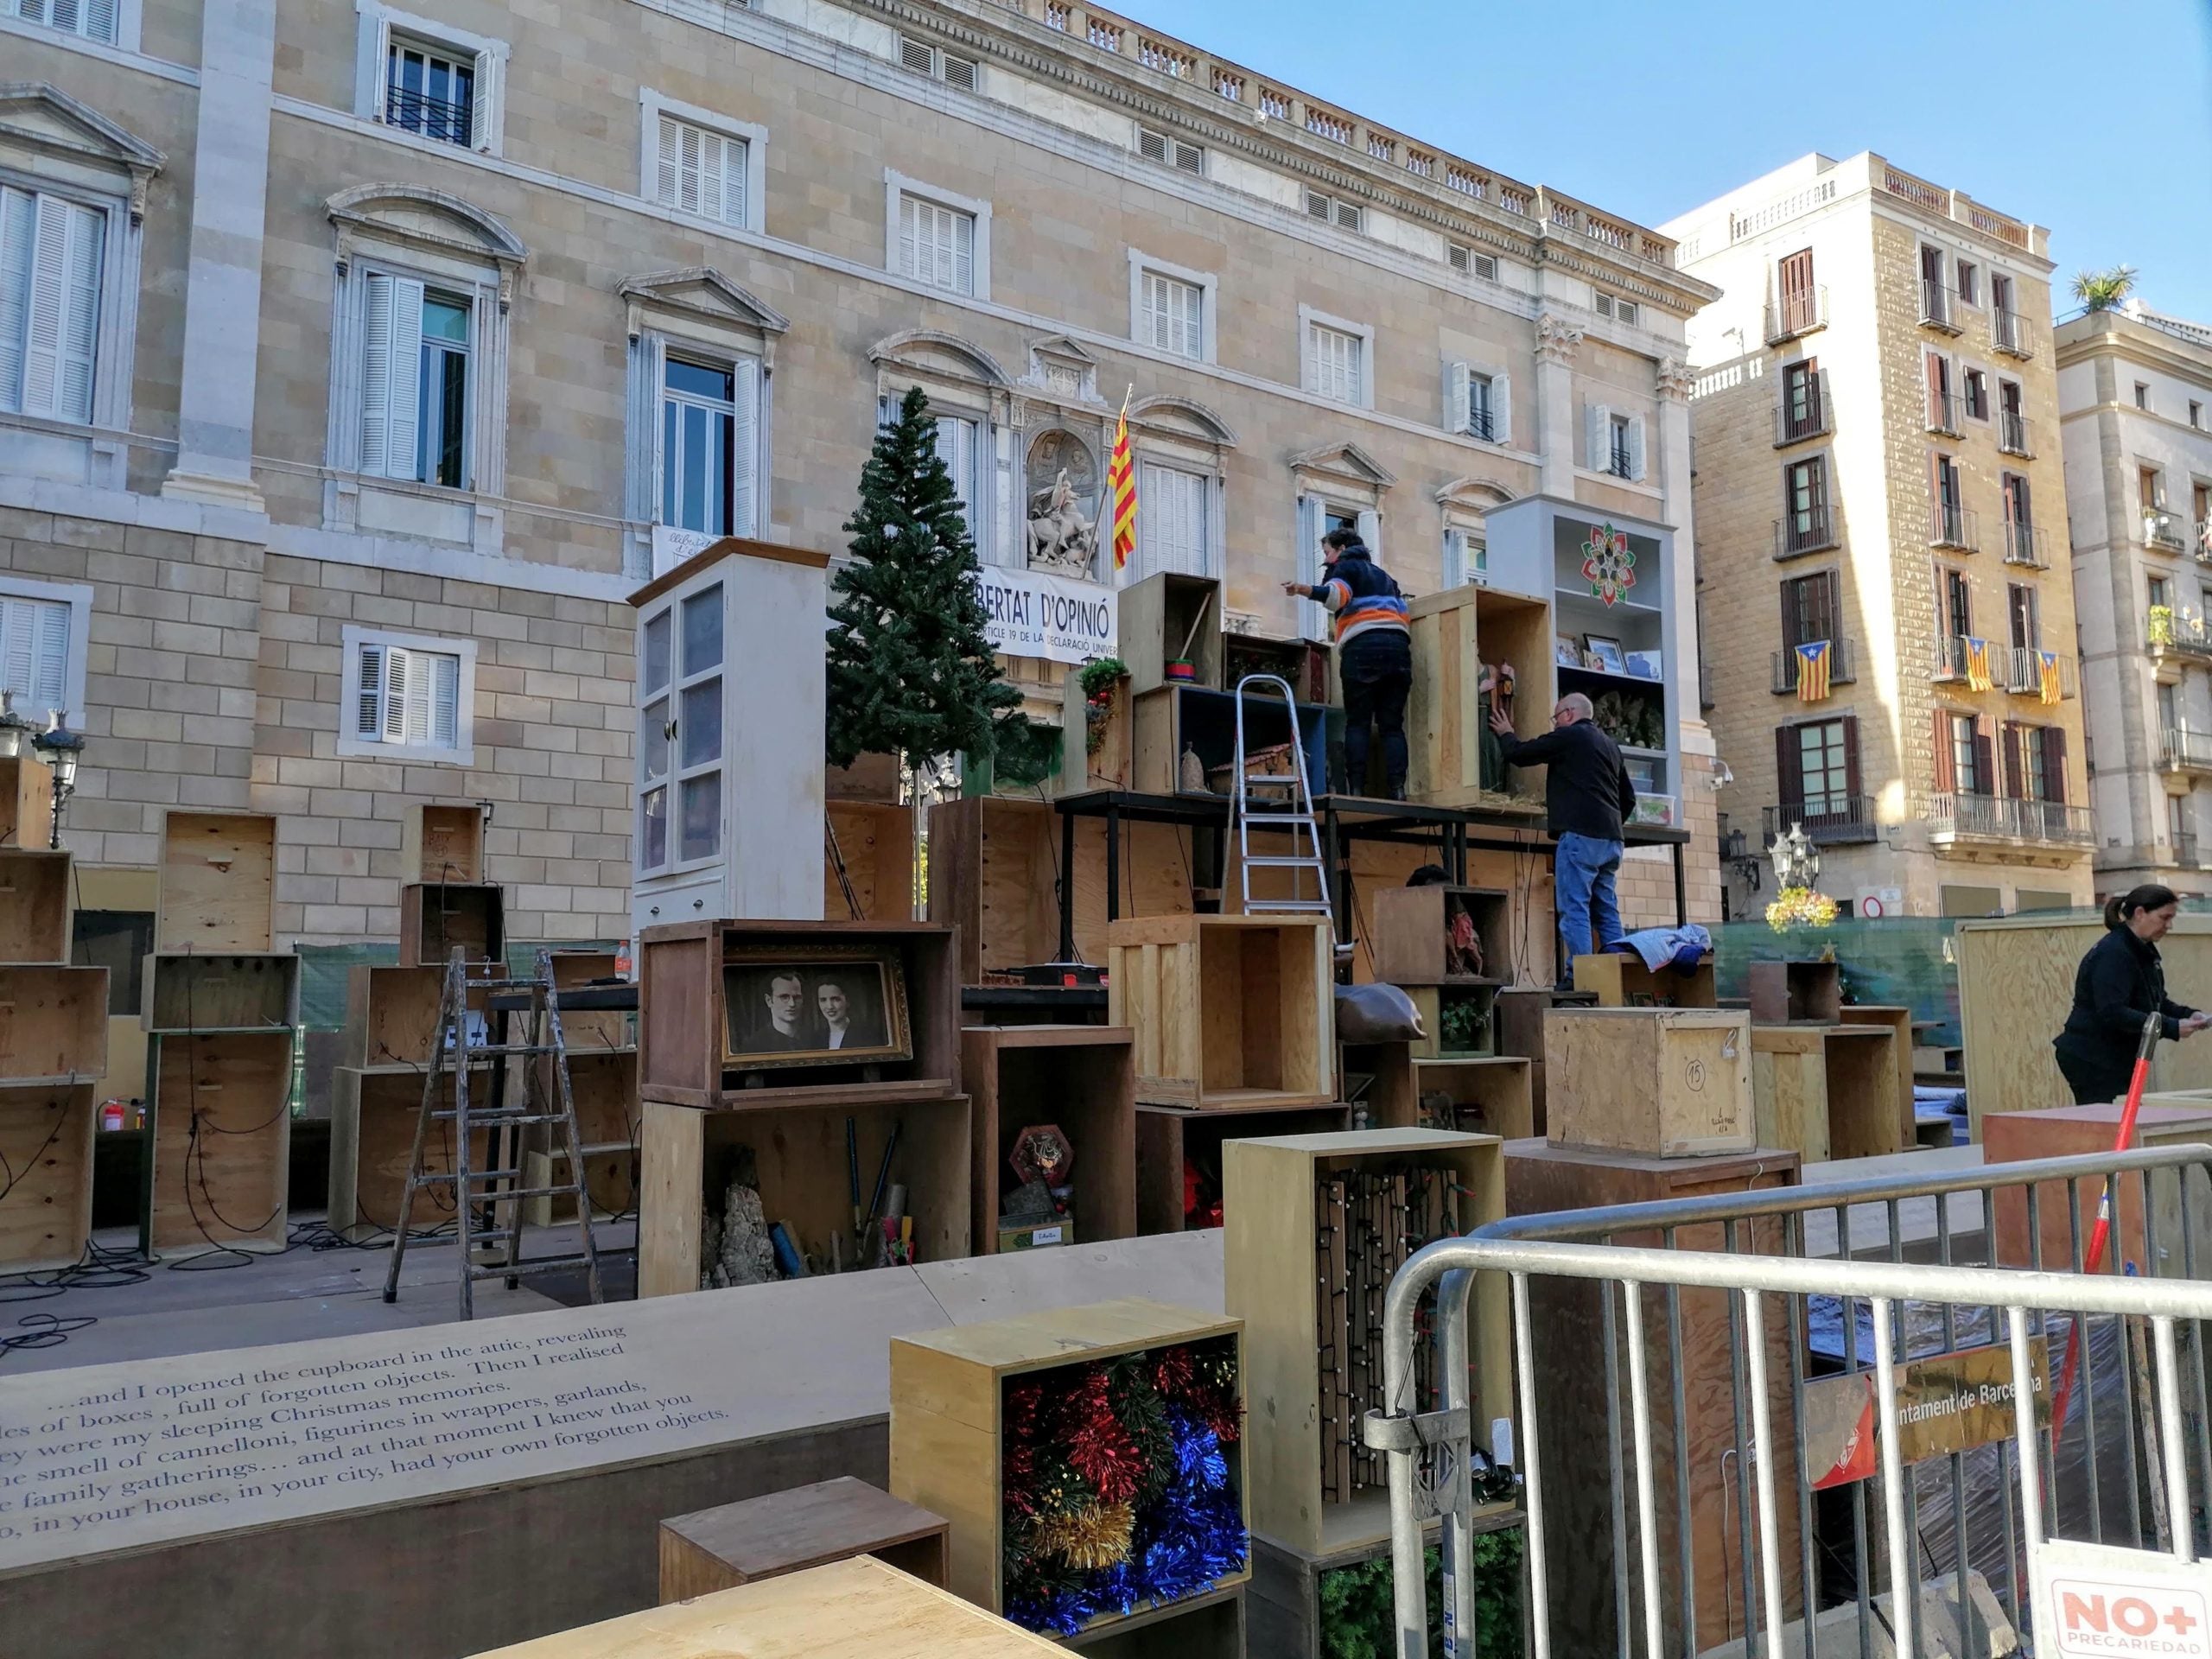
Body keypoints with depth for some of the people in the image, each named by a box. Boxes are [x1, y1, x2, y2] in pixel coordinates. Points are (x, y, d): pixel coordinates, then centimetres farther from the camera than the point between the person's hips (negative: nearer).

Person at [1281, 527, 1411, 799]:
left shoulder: (1343, 567, 13)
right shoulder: (1384, 575, 33)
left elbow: (1337, 595, -10)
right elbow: (1404, 614, 23)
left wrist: (1303, 590, -23)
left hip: (1363, 646, -5)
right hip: (1398, 645, 5)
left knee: (1357, 722, -5)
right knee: (1392, 724, 1)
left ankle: (1356, 788, -17)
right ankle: (1396, 789, -12)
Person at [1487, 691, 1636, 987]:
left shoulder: (1569, 736, -2)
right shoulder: (1611, 745, 21)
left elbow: (1518, 754, 2)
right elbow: (1629, 797, 23)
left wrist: (1506, 734, 22)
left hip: (1580, 835, -8)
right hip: (1611, 840, 8)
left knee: (1574, 909, -9)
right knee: (1607, 911, 9)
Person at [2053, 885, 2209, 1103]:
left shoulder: (2143, 952, 11)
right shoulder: (2113, 954, -20)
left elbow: (2157, 1001, 20)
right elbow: (2113, 1013, -27)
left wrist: (2188, 1015, 1)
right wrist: (2172, 1028, -27)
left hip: (2117, 1059, 10)